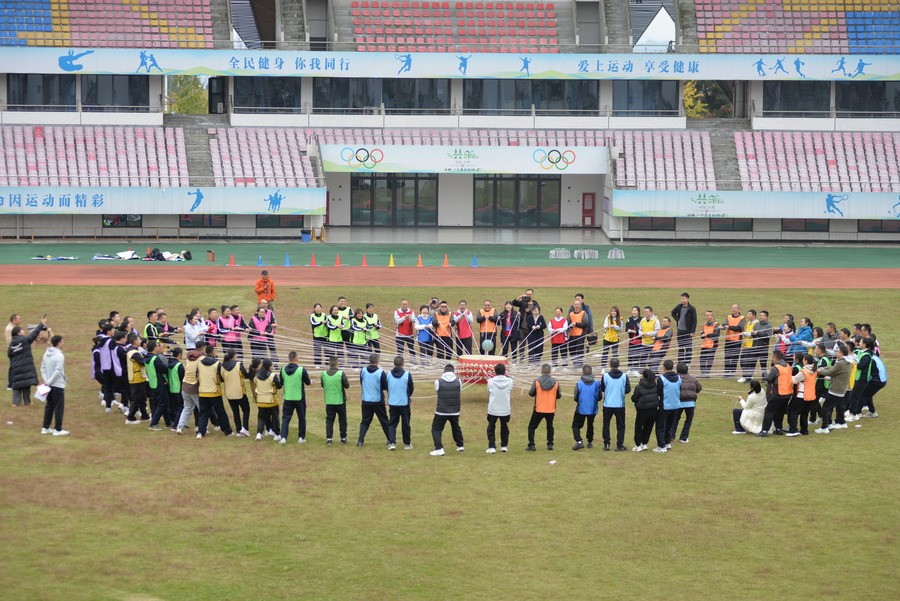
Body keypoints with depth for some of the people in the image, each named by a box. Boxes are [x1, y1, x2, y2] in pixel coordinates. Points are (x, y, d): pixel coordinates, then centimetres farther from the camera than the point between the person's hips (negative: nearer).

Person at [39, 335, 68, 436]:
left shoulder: (46, 354, 6)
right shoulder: (59, 355, -18)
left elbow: (42, 368, 6)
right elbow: (58, 371, -22)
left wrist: (46, 380, -1)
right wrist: (49, 382, -14)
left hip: (49, 385, 7)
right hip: (58, 385, -7)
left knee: (49, 406, 16)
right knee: (59, 408, 0)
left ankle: (45, 428, 19)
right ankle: (58, 429, 2)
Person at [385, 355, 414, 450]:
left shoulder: (388, 374, -5)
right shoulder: (407, 375, -12)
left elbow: (386, 387, 6)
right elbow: (411, 388, -1)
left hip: (392, 403, 2)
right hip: (404, 403, -2)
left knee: (392, 423, 10)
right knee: (405, 424, 11)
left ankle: (391, 442, -3)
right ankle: (407, 443, 20)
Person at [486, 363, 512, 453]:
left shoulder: (490, 381, -6)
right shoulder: (509, 381, -4)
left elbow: (489, 394, 6)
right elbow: (510, 394, 8)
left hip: (493, 409, -1)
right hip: (505, 409, 1)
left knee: (491, 429, 10)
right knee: (504, 428, 19)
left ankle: (492, 447, 2)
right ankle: (504, 446, 24)